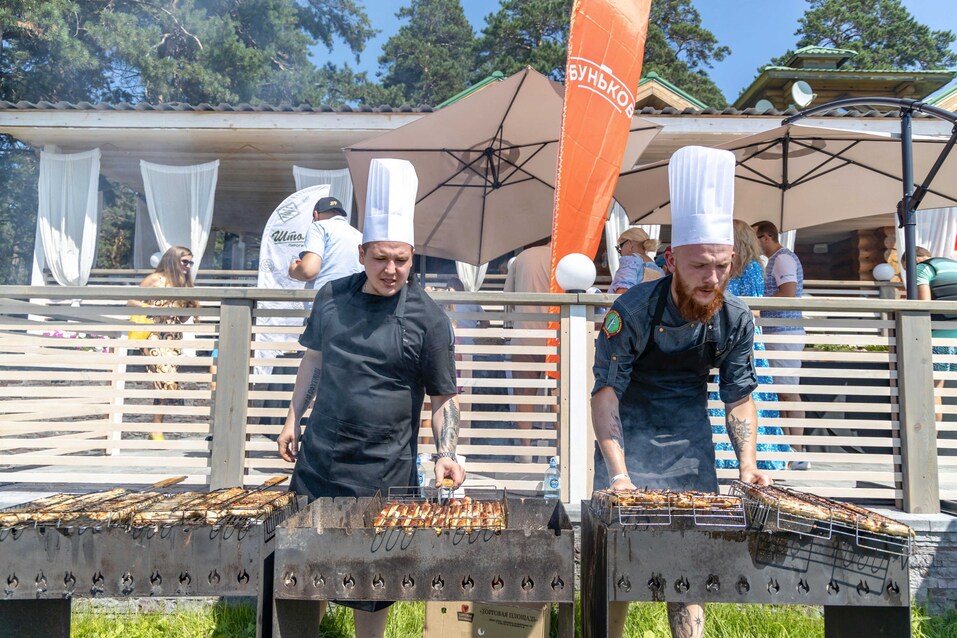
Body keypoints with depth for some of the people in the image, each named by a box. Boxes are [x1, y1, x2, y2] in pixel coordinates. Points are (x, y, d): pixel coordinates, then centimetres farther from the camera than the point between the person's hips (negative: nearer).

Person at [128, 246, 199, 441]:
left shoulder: (185, 284, 14)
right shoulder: (156, 279, -3)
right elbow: (131, 301, -3)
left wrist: (192, 308, -2)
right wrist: (155, 309, -15)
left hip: (174, 338, 6)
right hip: (155, 336, -6)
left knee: (163, 382, 5)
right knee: (166, 381, -14)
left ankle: (157, 427, 12)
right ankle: (157, 428, -3)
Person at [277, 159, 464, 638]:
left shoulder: (428, 319, -11)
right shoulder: (332, 297, 1)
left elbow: (443, 396, -6)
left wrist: (445, 454, -18)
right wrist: (293, 418, 12)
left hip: (382, 473, -3)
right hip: (317, 459, 4)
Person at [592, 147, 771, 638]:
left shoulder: (736, 320, -10)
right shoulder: (632, 312, -22)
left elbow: (739, 397, 2)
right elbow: (605, 393, -20)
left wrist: (747, 463, -11)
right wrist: (619, 474, -28)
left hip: (690, 441, 3)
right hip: (629, 435, -3)